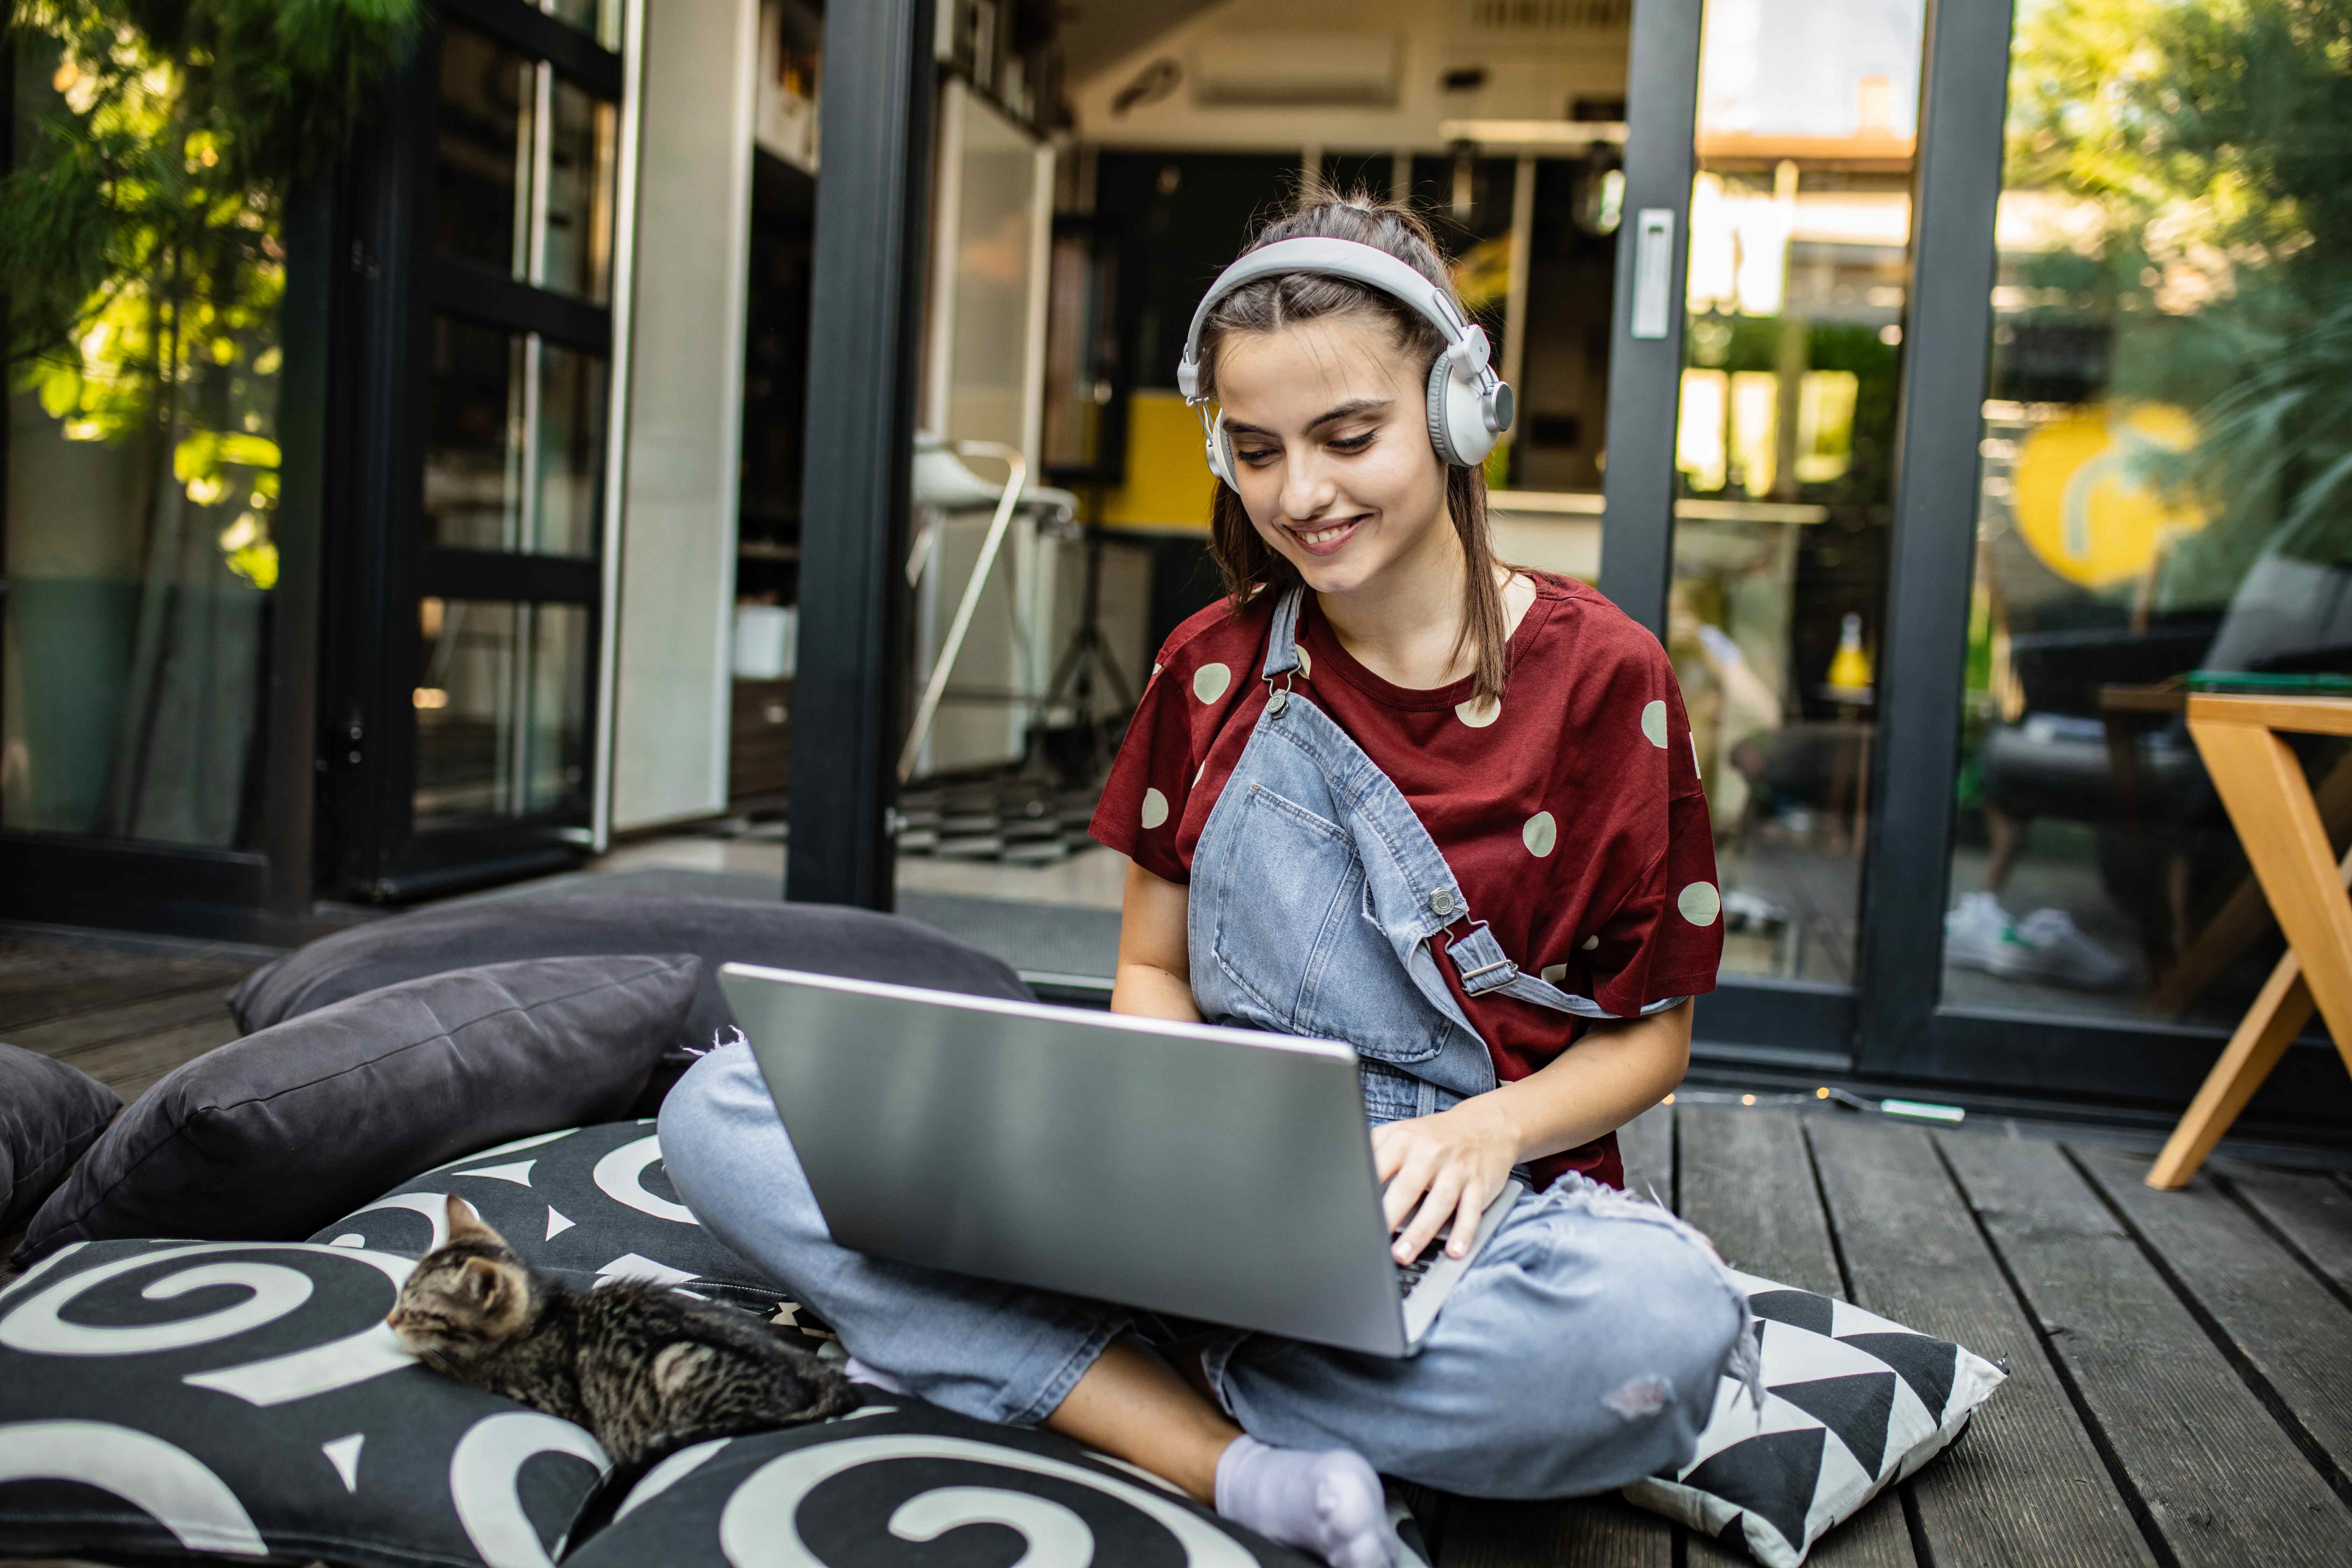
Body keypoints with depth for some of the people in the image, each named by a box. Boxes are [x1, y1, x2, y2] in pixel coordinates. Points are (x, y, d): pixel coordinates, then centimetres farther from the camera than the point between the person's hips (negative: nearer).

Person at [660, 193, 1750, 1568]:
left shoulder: (1602, 677, -3)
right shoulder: (1211, 669, 7)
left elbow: (1653, 1033, 2)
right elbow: (1153, 969, 12)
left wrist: (1491, 1129, -19)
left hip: (1459, 1212, -2)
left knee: (1657, 1320, -40)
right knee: (723, 1114, -14)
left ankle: (1154, 1386, -16)